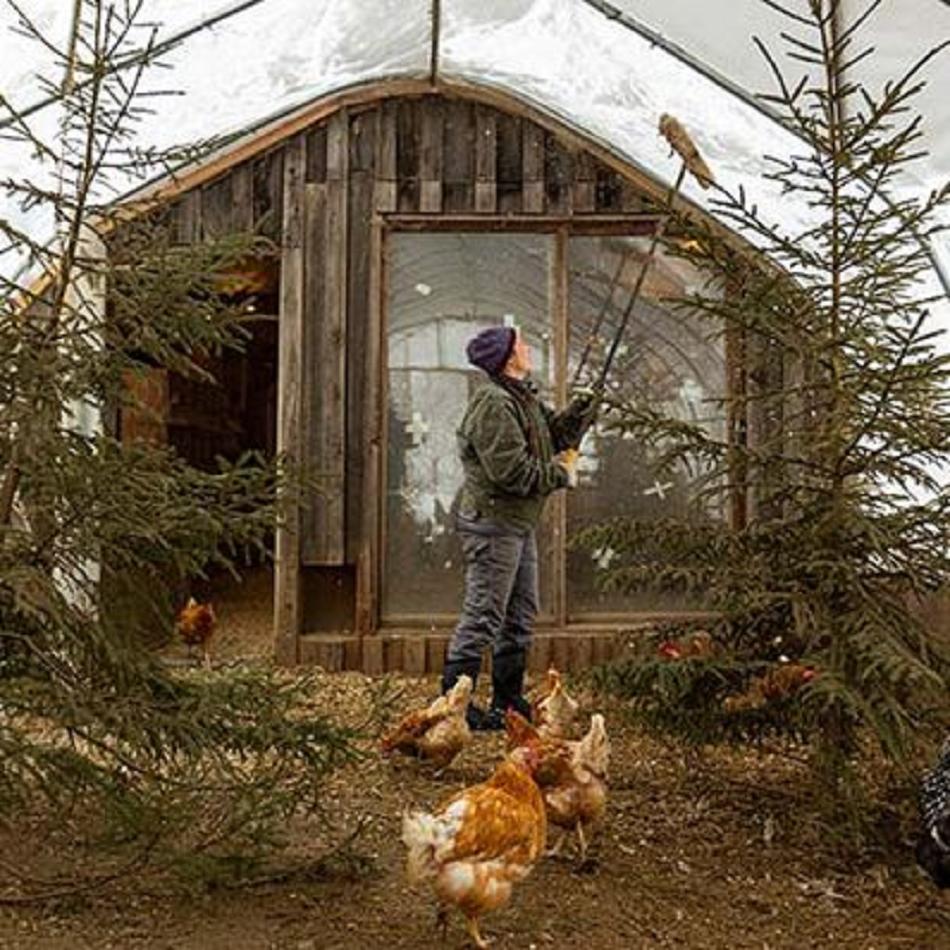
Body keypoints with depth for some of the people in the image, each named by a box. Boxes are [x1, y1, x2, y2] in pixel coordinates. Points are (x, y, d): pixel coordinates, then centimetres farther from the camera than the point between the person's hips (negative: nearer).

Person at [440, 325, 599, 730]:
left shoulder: (525, 398, 15)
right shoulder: (493, 404, -18)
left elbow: (555, 434, 19)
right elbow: (510, 471, -24)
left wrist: (579, 411, 2)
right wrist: (561, 474, -12)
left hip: (519, 524, 11)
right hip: (492, 524, -11)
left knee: (520, 615, 15)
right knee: (482, 617, -6)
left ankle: (508, 702, 25)